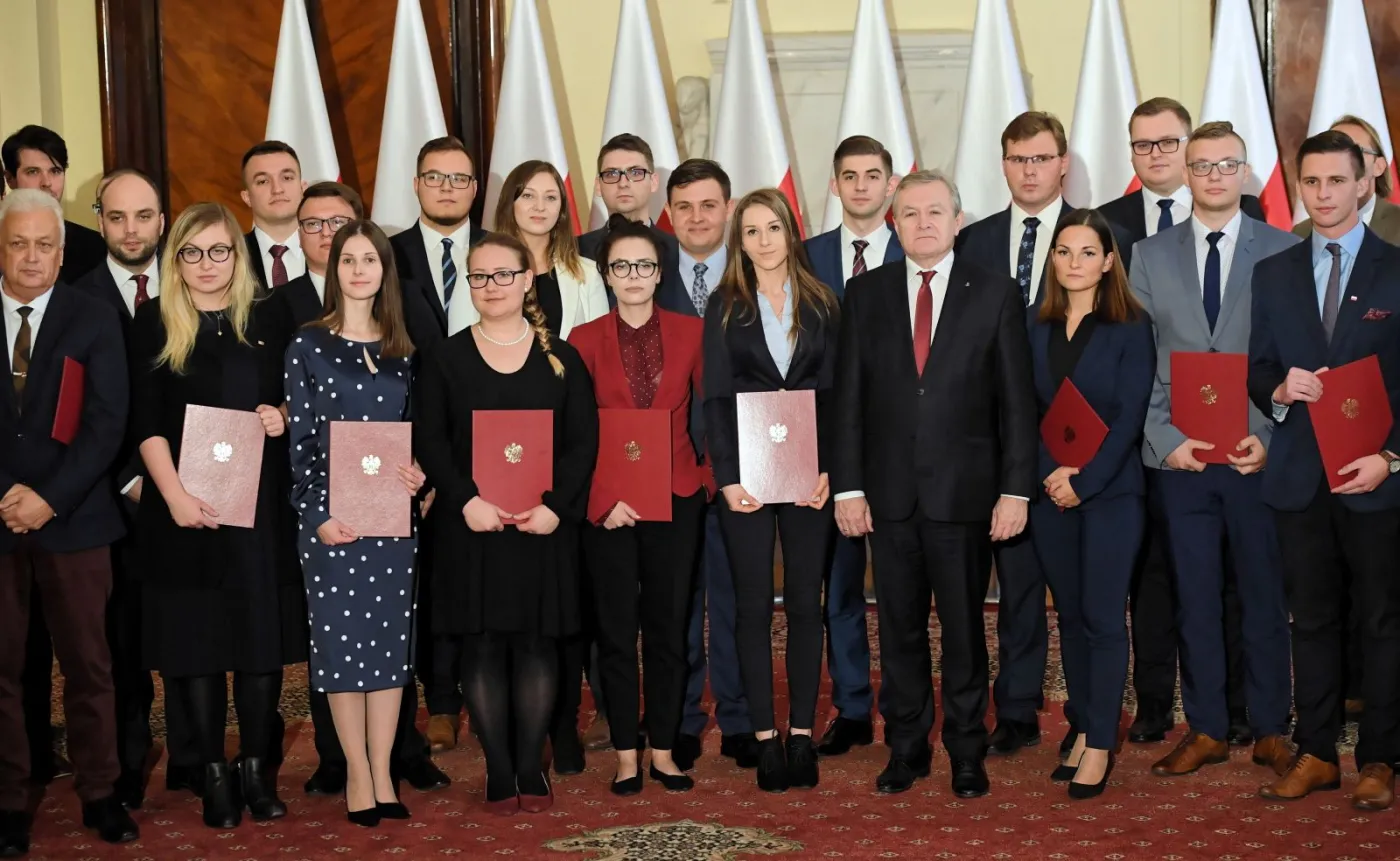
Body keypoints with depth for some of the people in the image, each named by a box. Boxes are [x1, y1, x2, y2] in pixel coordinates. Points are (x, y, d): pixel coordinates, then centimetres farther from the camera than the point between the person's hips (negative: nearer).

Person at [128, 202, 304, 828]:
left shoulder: (267, 318, 8)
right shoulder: (154, 323, 2)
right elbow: (146, 422, -4)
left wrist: (284, 417, -6)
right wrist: (174, 495, -15)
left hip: (261, 502, 2)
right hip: (186, 506, -2)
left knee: (263, 634, 4)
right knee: (196, 637, 2)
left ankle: (258, 769, 13)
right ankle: (214, 773, 10)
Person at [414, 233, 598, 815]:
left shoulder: (561, 358, 7)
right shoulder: (446, 358, 6)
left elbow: (583, 441, 2)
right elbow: (429, 441, 0)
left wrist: (555, 506, -12)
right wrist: (466, 501, -14)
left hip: (545, 525, 1)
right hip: (471, 525, 0)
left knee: (537, 641, 2)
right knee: (482, 643, 0)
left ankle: (530, 767, 11)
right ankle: (499, 771, 7)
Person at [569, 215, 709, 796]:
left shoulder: (691, 332, 5)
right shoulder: (585, 341, 2)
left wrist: (709, 477, 0)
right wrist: (606, 500, -10)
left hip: (676, 497, 1)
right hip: (608, 503, -1)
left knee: (668, 627, 6)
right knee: (617, 630, 2)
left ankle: (663, 752, 15)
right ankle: (626, 756, 10)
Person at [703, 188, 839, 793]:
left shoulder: (821, 304, 9)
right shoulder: (725, 307, 6)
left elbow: (833, 393, 5)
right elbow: (716, 398, 1)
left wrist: (827, 468, -8)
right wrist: (727, 477, -9)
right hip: (747, 470, -1)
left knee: (806, 600, 3)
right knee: (754, 603, 1)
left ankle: (802, 733, 9)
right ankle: (765, 738, 5)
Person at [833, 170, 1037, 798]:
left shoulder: (996, 294, 2)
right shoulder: (865, 294, 7)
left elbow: (1016, 399, 0)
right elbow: (849, 398, 5)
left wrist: (1016, 489, -6)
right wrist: (847, 486, -1)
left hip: (965, 489, -1)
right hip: (889, 492, 2)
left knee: (964, 627, 6)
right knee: (900, 628, 8)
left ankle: (966, 752, 18)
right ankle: (906, 748, 20)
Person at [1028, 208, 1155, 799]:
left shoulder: (1131, 327, -4)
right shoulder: (1037, 325, 7)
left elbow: (1129, 416, -9)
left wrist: (1084, 481, -13)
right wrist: (1049, 472, -8)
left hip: (1110, 490, -4)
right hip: (1050, 491, 4)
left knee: (1103, 617, -3)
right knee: (1069, 614, 9)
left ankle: (1101, 745, 4)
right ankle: (1083, 728, 18)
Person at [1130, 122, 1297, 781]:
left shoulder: (1284, 251, 3)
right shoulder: (1150, 256, 9)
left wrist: (1269, 438, -10)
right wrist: (1166, 439, -6)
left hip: (1258, 455, -1)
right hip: (1179, 456, 2)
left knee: (1265, 597, 5)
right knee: (1195, 599, 7)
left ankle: (1269, 731, 17)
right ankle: (1206, 731, 17)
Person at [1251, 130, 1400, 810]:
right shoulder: (1273, 274, 12)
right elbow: (1256, 371, 12)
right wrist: (1279, 389, -10)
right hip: (1299, 475, 3)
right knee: (1311, 619, 8)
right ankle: (1316, 754, 15)